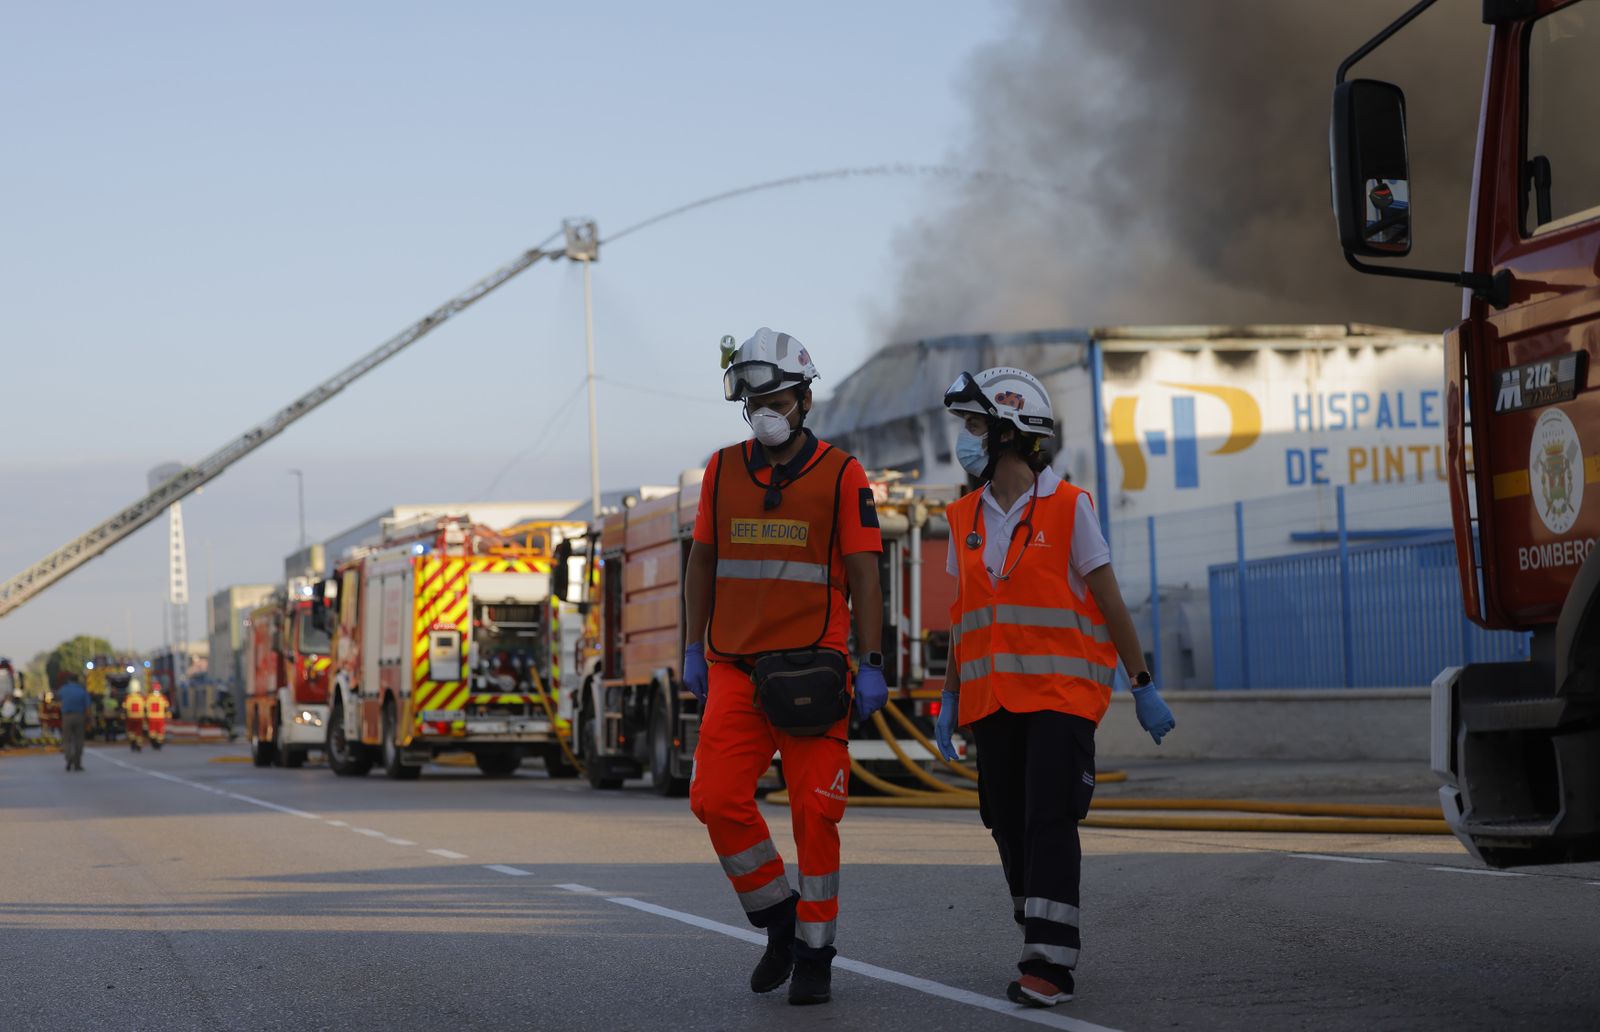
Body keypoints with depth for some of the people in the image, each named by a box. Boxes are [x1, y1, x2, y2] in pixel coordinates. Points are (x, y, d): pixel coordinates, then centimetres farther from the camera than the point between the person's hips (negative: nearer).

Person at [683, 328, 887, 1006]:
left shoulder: (840, 475, -1)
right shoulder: (723, 471, 9)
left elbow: (863, 575, -1)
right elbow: (701, 563, 16)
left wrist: (871, 665, -6)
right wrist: (692, 651, 11)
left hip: (812, 669, -3)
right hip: (734, 668, 3)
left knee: (814, 814, -3)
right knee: (717, 799, -9)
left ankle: (814, 956, 10)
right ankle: (780, 922, 11)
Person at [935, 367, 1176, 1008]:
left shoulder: (1067, 508, -5)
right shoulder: (966, 519, 10)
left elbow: (1109, 602, -2)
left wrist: (1144, 688, -1)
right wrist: (949, 700, 12)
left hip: (1061, 692, -5)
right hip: (993, 701, 5)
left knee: (1050, 823, -13)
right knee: (1010, 828, 6)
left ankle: (1050, 966, -14)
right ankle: (1043, 949, 18)